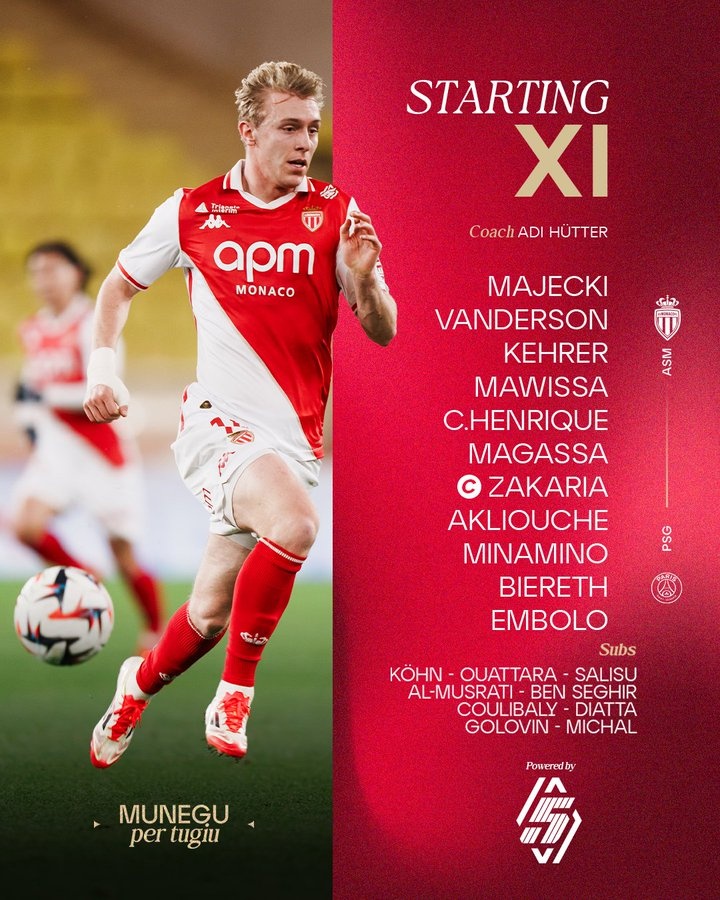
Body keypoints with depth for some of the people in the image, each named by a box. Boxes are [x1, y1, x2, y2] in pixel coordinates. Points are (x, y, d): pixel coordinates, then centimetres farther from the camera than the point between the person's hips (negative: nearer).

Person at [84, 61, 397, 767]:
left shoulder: (336, 214, 4)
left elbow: (383, 332, 3)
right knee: (295, 521, -33)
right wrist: (102, 366, 6)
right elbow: (120, 285, 18)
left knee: (210, 615, 9)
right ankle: (233, 698, -16)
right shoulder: (191, 211, 3)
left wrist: (362, 275, -17)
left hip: (295, 437, 3)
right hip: (218, 419, -3)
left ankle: (141, 684, 44)